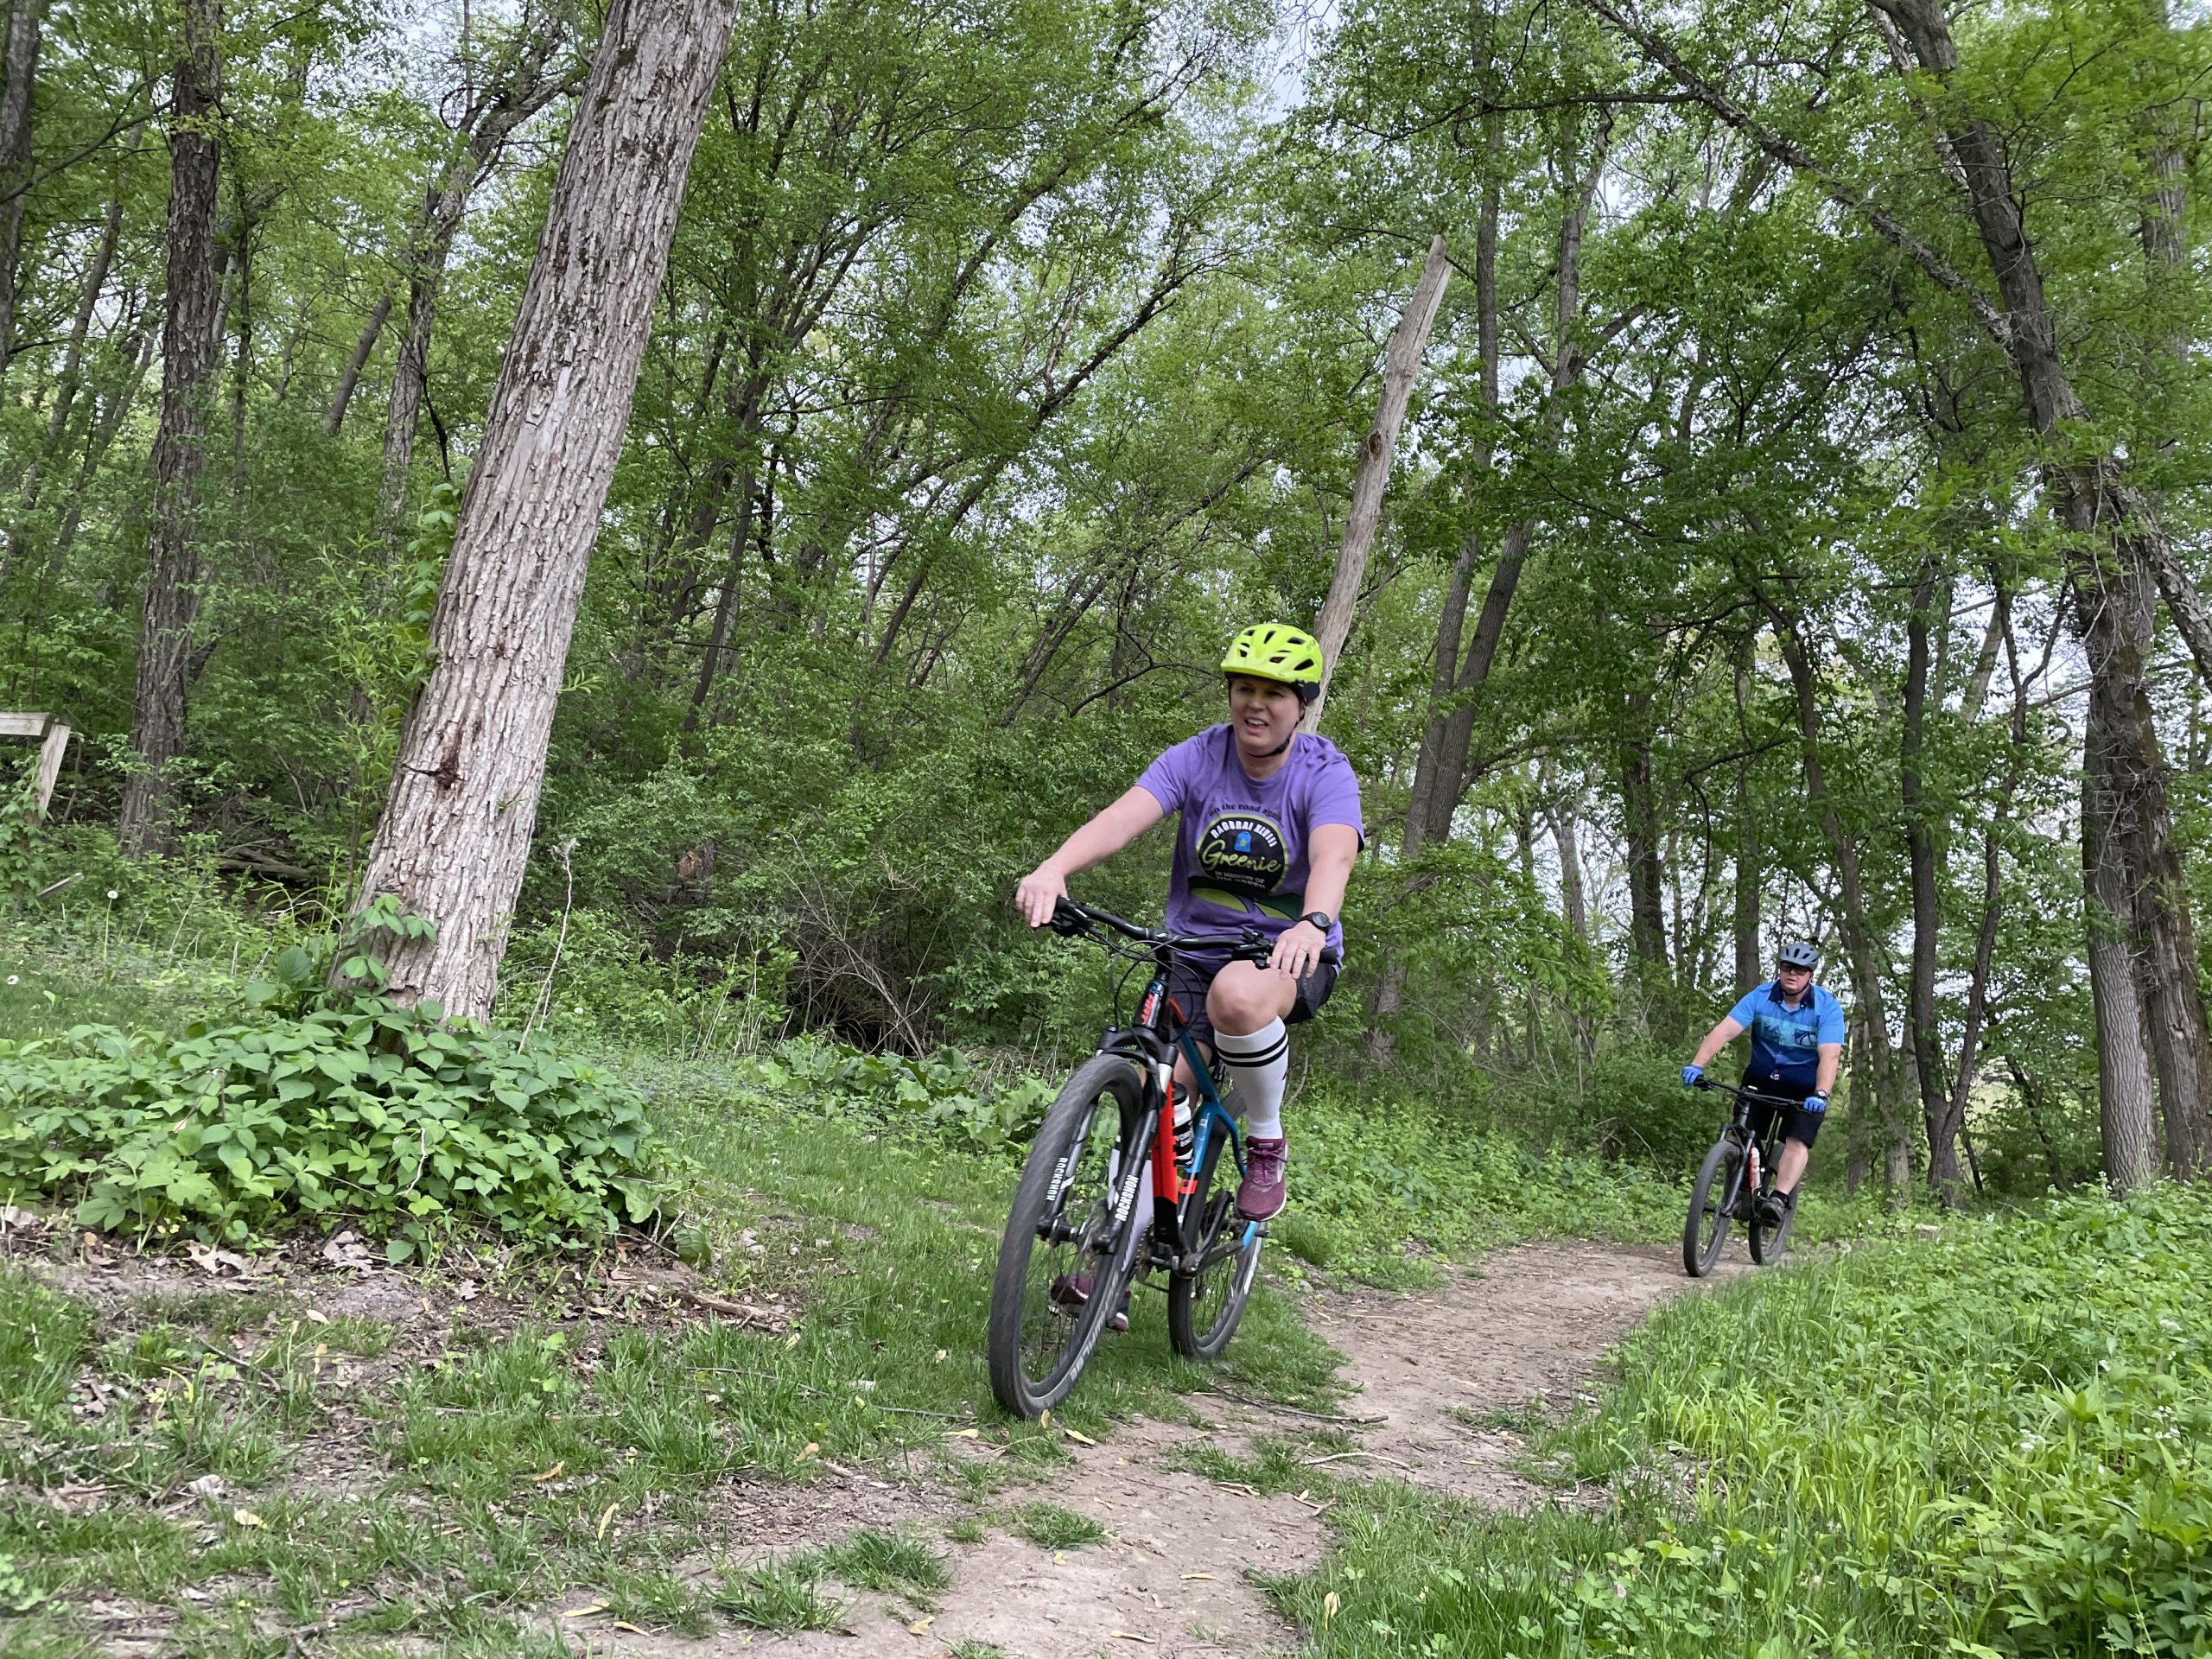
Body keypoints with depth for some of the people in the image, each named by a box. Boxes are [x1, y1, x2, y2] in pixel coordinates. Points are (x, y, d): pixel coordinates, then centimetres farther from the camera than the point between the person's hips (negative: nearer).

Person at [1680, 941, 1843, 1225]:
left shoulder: (1827, 1007, -18)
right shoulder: (1760, 997, -14)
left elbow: (1829, 1055, -29)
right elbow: (1725, 1030, -25)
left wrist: (1821, 1095, -46)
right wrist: (1698, 1065, -39)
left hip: (1805, 1088, -2)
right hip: (1761, 1079, 2)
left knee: (1798, 1142, -20)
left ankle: (1779, 1199, -27)